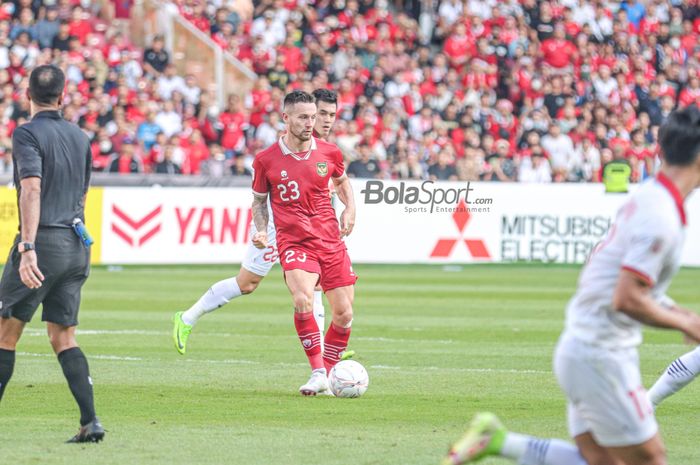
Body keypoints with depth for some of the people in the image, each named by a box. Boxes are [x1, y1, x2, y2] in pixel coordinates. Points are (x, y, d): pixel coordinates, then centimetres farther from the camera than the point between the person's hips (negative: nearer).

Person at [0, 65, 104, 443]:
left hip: (43, 242, -6)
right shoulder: (80, 137, 13)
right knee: (63, 337, 8)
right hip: (78, 247, 6)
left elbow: (32, 189, -21)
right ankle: (90, 421, -5)